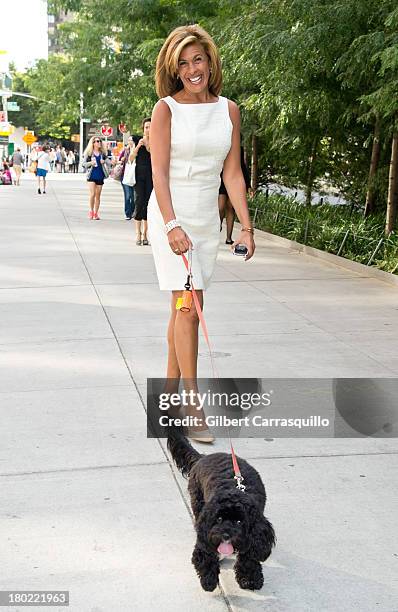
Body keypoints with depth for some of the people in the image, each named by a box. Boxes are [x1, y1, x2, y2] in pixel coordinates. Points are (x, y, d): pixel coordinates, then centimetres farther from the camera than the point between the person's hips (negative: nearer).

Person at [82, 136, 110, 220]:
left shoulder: (102, 153, 8)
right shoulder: (89, 153, 0)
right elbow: (83, 164, 0)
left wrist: (104, 162, -8)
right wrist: (90, 163, -17)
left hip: (100, 177, 3)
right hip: (91, 176, -3)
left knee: (98, 196, 5)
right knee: (92, 194, -14)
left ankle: (96, 213, 12)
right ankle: (91, 211, 3)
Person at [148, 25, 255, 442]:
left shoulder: (228, 110, 7)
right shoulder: (166, 108, -6)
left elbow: (232, 173, 7)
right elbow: (159, 172, -11)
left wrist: (246, 226, 2)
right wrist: (172, 224, -23)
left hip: (208, 218, 5)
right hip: (170, 214, -4)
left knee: (183, 306, 10)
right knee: (189, 306, -12)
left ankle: (171, 388, 23)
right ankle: (192, 406, -9)